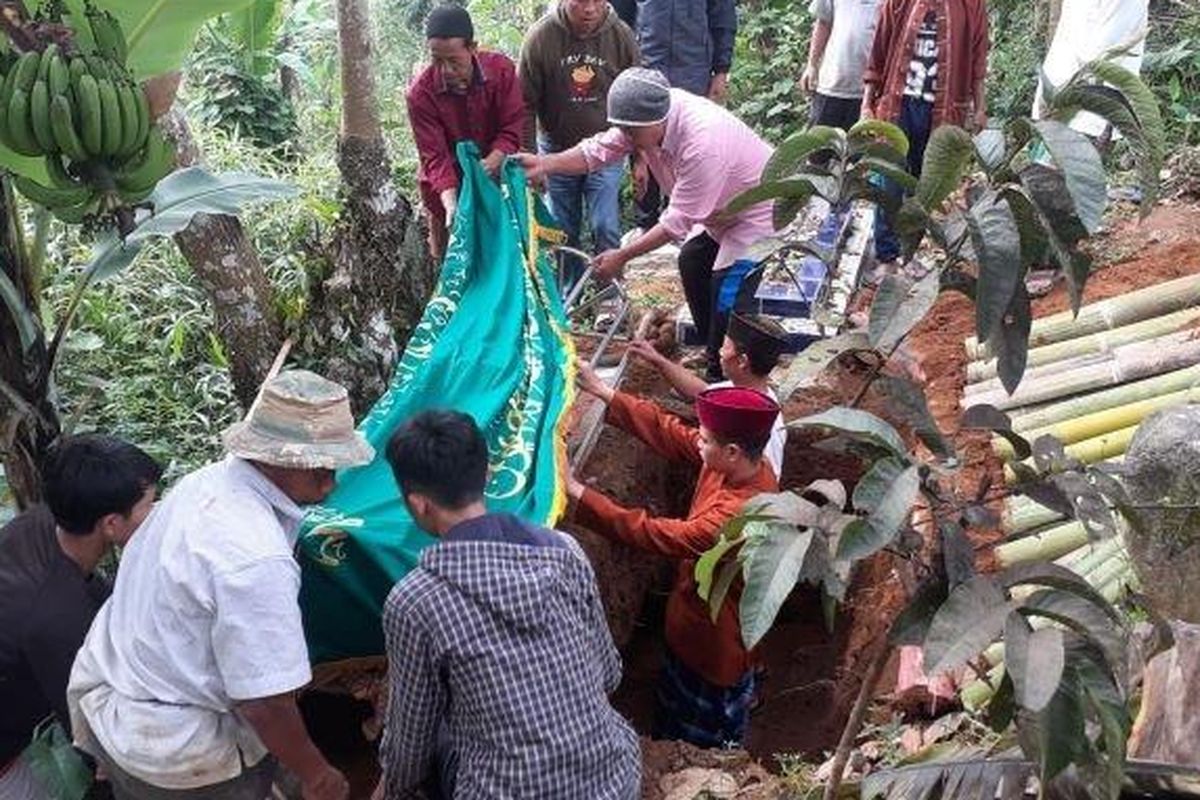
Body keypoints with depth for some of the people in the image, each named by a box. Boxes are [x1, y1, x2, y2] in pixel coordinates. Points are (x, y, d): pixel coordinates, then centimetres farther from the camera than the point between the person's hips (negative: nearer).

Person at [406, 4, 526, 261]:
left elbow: (513, 130, -16)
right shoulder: (420, 93, -24)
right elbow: (435, 157, -23)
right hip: (447, 184, -2)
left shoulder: (502, 69, -19)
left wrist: (486, 166, -33)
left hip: (494, 176, 2)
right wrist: (451, 203, -39)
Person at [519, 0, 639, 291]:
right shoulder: (540, 37, -15)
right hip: (557, 150, 1)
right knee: (563, 230, 11)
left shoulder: (621, 35, -11)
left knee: (605, 227, -4)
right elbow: (526, 103, -8)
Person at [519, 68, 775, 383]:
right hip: (721, 207, 9)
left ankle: (720, 374, 5)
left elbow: (678, 221, -33)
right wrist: (545, 164, -27)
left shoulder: (704, 145, -40)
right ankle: (713, 352, 32)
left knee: (727, 293, -12)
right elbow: (600, 148, -12)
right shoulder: (651, 115, -15)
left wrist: (623, 256, -28)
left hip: (758, 211, -9)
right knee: (692, 262, 18)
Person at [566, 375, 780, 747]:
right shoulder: (739, 465, -16)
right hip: (695, 626, 8)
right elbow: (668, 431, -8)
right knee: (674, 720, 32)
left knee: (708, 744, 19)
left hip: (717, 644, -8)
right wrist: (601, 390, -12)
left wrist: (576, 492, -34)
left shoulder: (742, 515, -40)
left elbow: (654, 533, -37)